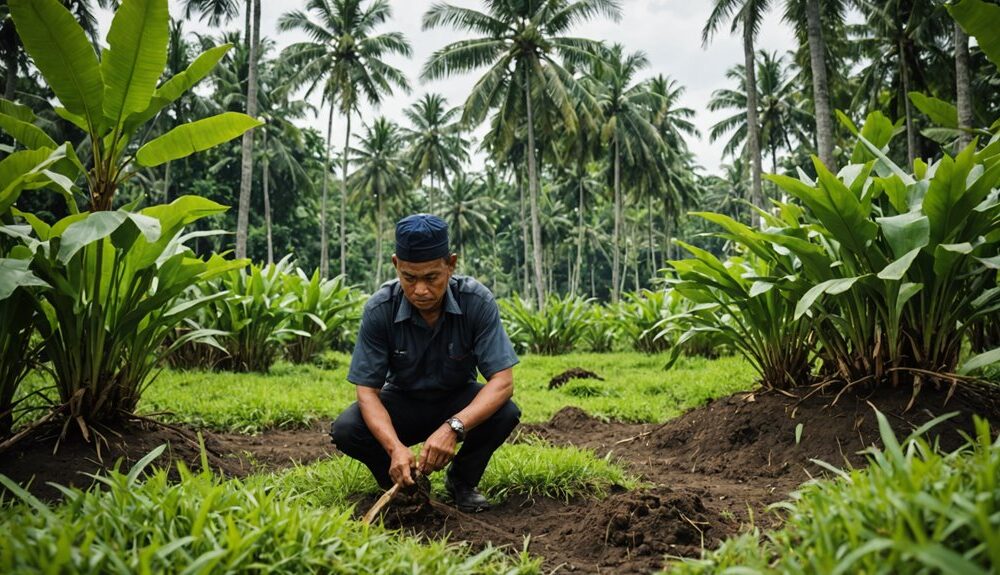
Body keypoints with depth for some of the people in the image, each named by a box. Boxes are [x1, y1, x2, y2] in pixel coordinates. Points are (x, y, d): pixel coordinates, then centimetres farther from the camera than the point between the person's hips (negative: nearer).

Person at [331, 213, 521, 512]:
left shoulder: (478, 301, -25)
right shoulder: (379, 309, -24)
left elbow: (502, 381, -27)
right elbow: (367, 390, -21)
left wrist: (453, 427, -44)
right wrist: (395, 447, -40)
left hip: (458, 401, 0)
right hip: (402, 402, 1)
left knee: (505, 413, -30)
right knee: (346, 430, -26)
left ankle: (461, 480, 1)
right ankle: (405, 485, 3)